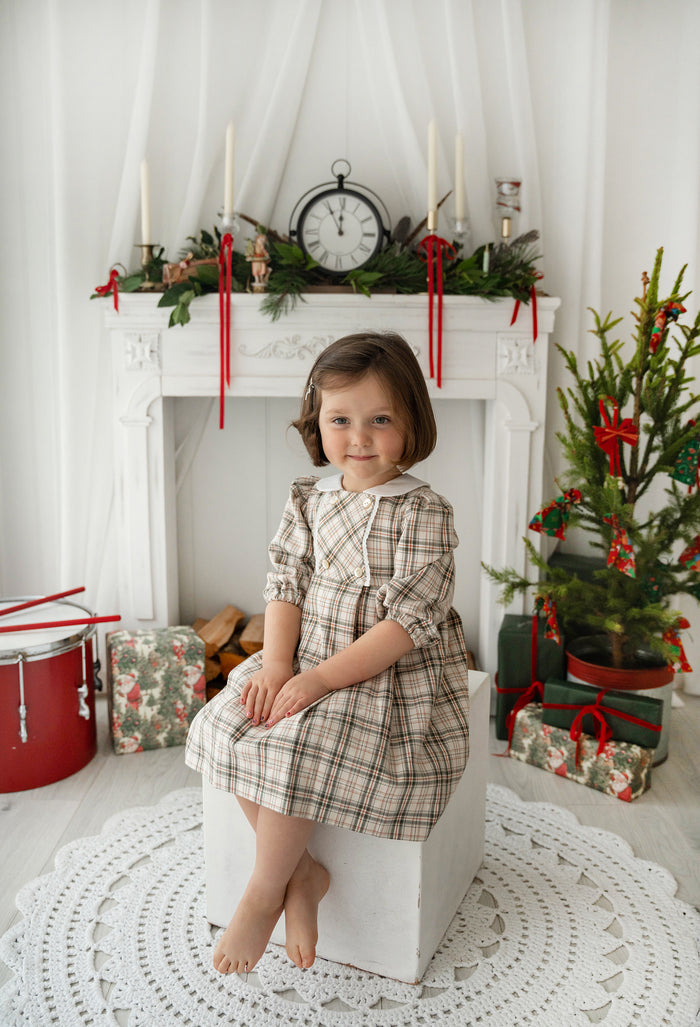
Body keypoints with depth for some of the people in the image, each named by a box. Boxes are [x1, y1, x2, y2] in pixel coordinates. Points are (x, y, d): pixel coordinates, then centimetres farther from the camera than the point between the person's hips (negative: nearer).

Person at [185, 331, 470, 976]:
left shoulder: (425, 513, -14)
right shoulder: (310, 502, 4)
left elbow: (407, 621, -19)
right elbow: (286, 587, 4)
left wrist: (320, 680, -23)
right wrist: (277, 661, -14)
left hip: (392, 679, -6)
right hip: (307, 662, 6)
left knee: (296, 745, -25)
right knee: (228, 723, -12)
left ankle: (263, 895, 0)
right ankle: (301, 872, 1)